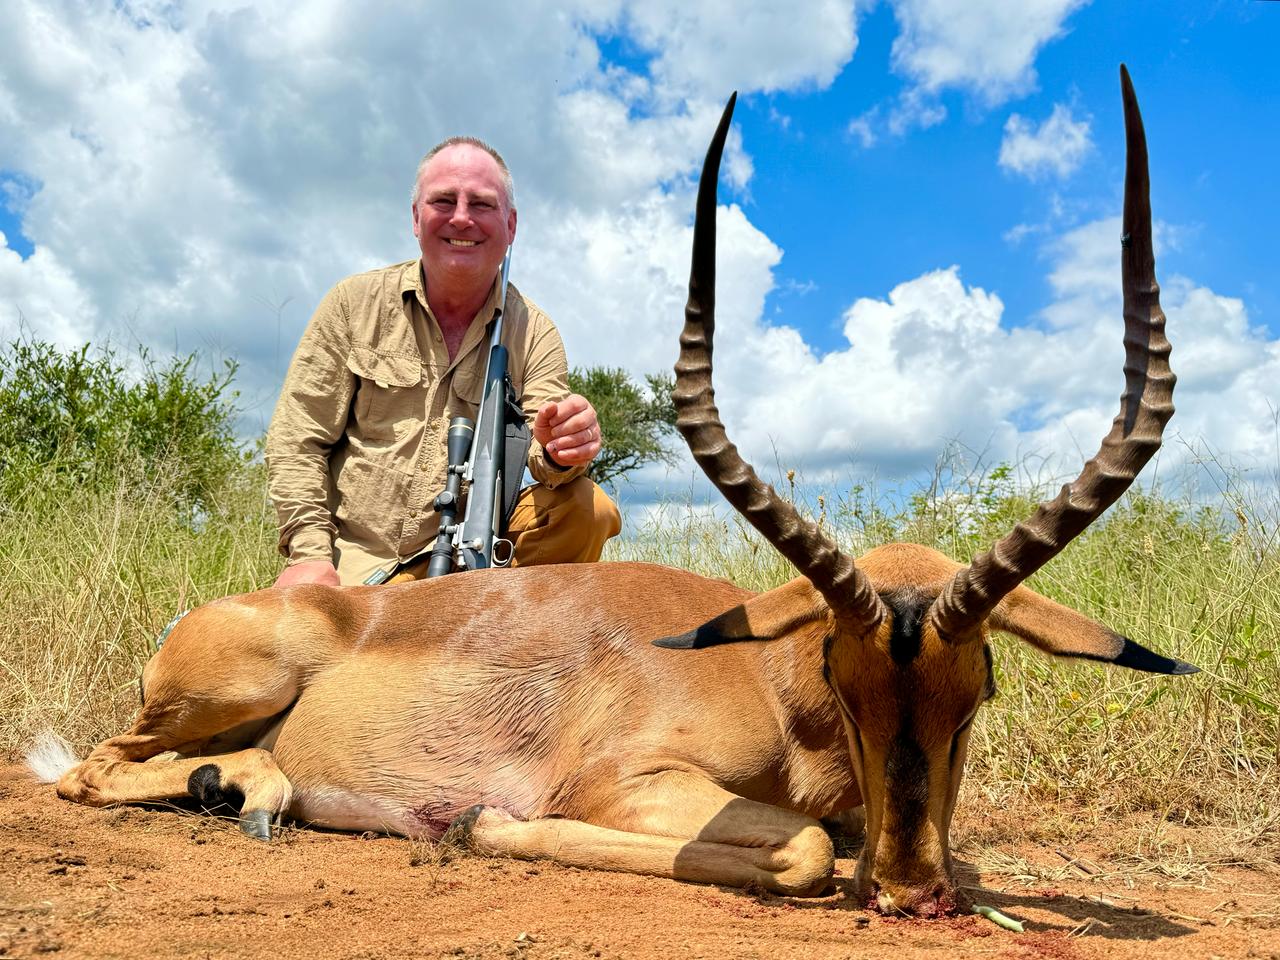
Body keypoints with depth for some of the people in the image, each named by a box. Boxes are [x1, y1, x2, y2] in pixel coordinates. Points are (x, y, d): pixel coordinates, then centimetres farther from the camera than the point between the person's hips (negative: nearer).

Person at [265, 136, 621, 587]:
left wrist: (559, 454, -31)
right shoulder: (354, 303, 3)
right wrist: (310, 553, -9)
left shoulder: (533, 333, 5)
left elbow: (544, 451, -5)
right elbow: (297, 438, 2)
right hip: (352, 566, -2)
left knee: (589, 507, -21)